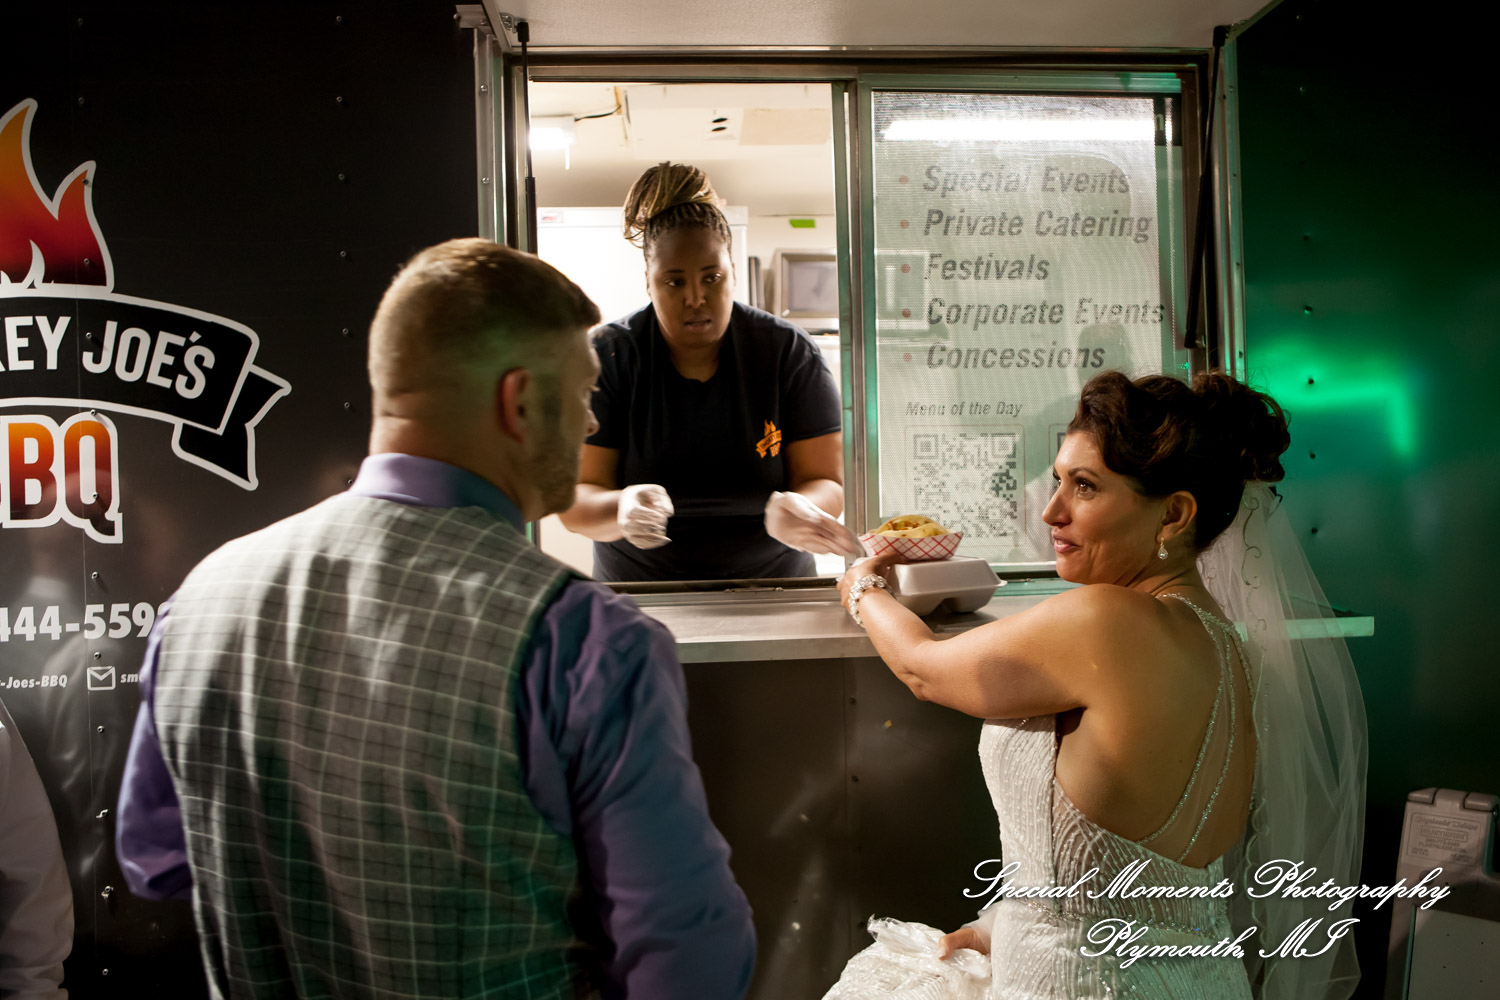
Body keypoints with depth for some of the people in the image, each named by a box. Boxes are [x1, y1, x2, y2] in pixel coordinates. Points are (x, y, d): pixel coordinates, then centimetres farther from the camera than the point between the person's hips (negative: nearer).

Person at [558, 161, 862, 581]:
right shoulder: (606, 357, -4)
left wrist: (795, 510, -27)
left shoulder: (790, 353, -2)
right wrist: (623, 508, -30)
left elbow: (826, 484, -4)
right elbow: (575, 501, -7)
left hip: (770, 593, 1)